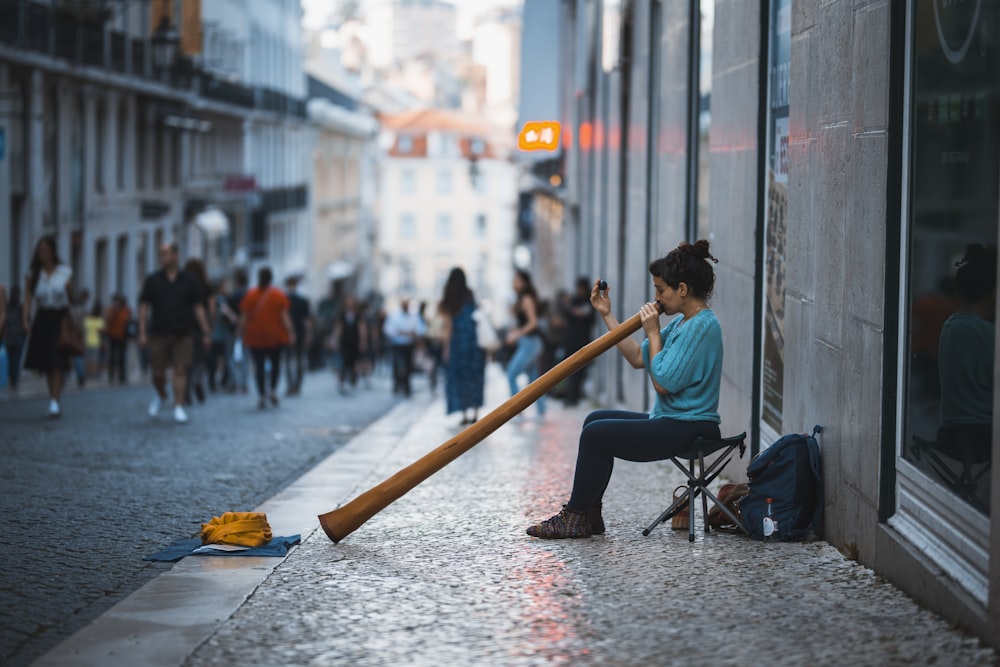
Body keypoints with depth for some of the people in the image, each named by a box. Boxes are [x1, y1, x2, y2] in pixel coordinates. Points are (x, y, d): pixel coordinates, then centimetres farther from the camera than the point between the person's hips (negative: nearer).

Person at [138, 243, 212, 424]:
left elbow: (198, 307, 6)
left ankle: (178, 408, -3)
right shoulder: (152, 280, 4)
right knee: (157, 372, 3)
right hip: (159, 334, 1)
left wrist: (206, 332, 1)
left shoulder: (189, 281, 4)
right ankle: (160, 395, 33)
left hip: (182, 334, -1)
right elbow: (143, 306, 5)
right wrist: (142, 332, -3)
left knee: (180, 370, -6)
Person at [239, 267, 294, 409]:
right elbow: (284, 316, -6)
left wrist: (242, 333, 8)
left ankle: (261, 396, -3)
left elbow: (244, 317, 0)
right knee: (275, 363, 16)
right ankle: (273, 389, 2)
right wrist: (290, 333, -3)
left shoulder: (250, 295, 0)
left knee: (259, 365, 2)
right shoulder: (279, 295, -3)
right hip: (275, 336, 0)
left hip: (255, 337, 0)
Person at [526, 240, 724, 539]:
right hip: (671, 421, 11)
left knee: (596, 434, -12)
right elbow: (638, 358, 15)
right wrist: (606, 315, 14)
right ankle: (588, 514, 10)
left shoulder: (702, 326, -18)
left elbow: (663, 382, -22)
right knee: (596, 419, 13)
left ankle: (575, 518, 1)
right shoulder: (682, 322, 13)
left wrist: (653, 333, -13)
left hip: (688, 429, -11)